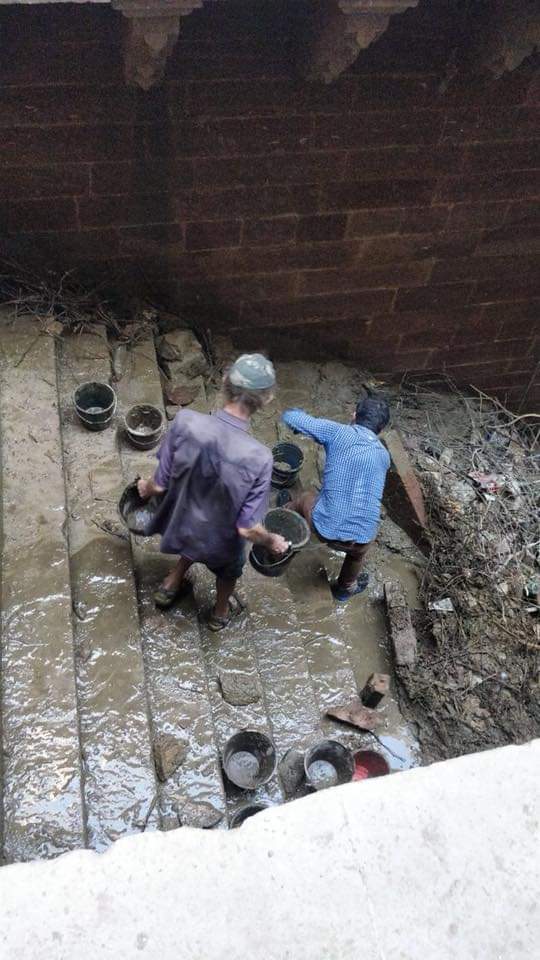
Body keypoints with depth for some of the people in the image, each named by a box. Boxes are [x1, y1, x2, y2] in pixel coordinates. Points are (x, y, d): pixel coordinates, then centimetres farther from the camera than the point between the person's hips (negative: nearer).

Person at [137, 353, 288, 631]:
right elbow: (247, 528, -26)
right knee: (229, 568, 34)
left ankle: (170, 586, 62)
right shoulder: (258, 458, -37)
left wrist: (147, 488, 7)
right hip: (220, 540, -2)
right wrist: (272, 542, -4)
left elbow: (161, 483, -17)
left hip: (181, 522, 2)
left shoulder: (186, 421, -32)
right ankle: (220, 613, 61)